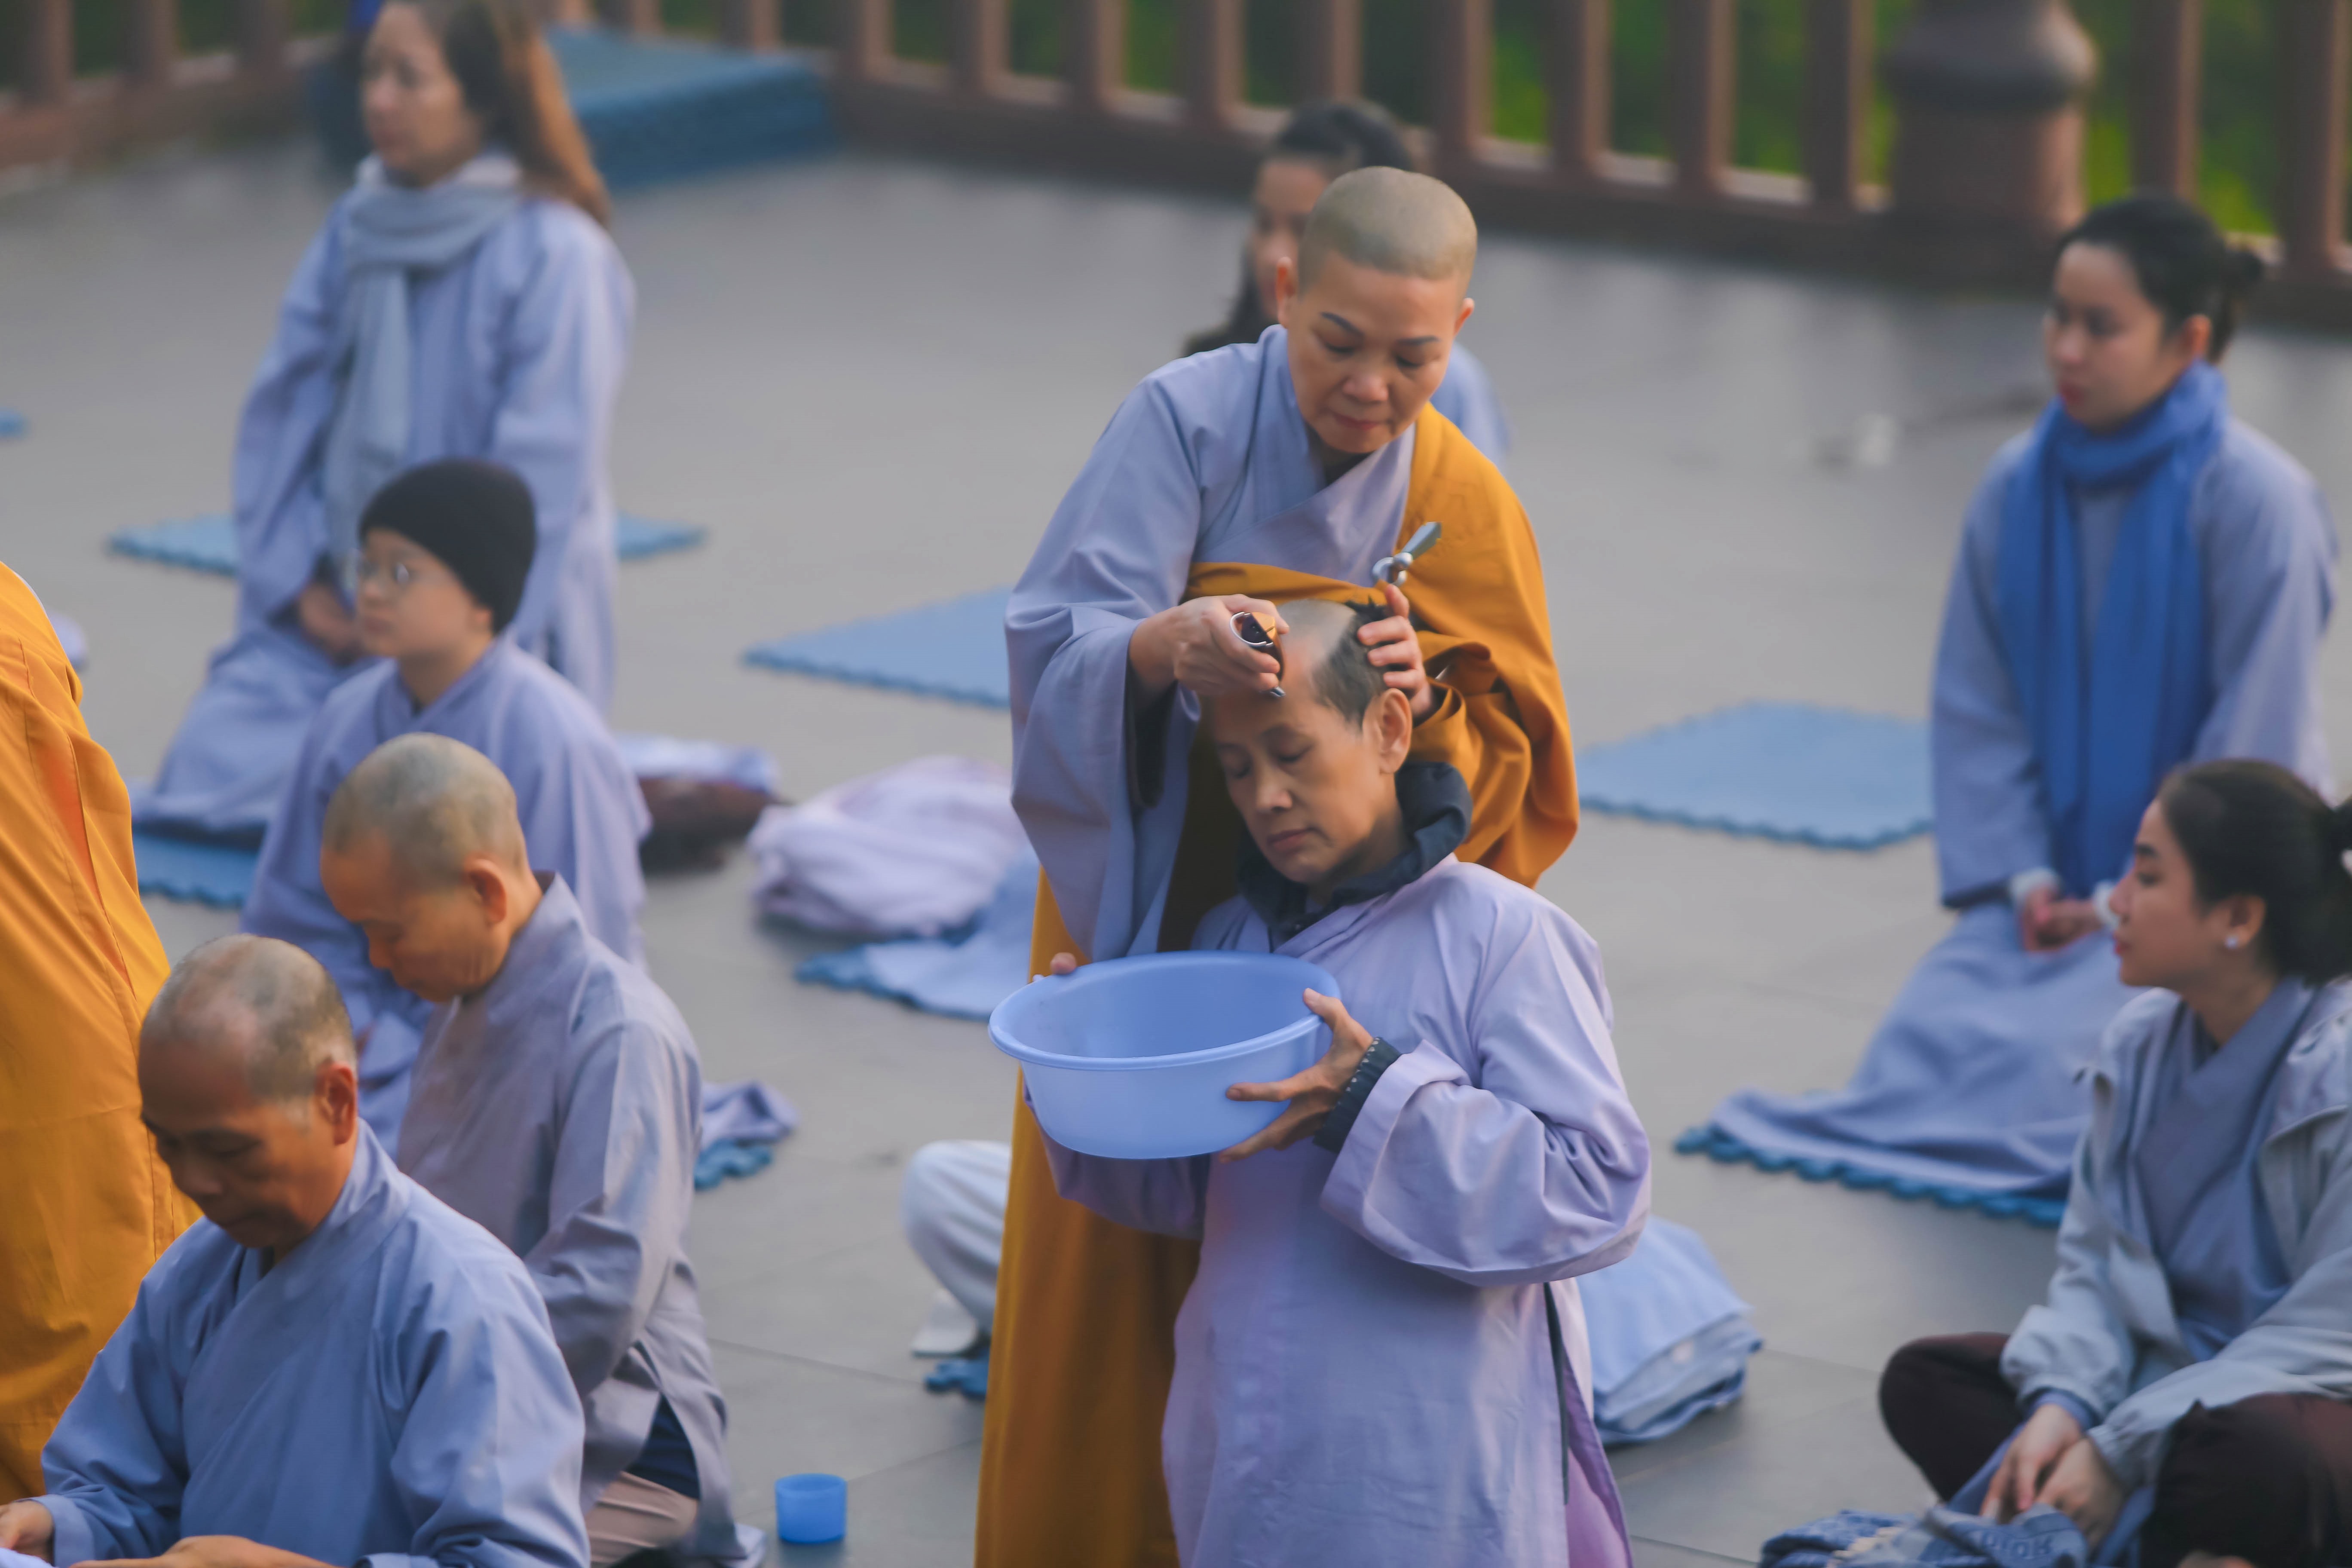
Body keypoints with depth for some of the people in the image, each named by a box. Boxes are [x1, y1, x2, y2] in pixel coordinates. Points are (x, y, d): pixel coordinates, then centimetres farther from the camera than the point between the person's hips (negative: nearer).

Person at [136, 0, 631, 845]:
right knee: (214, 764, -11)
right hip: (336, 609, 5)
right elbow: (283, 411, 8)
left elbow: (543, 475, -14)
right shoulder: (357, 230, 6)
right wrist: (300, 583, -3)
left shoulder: (558, 256, -12)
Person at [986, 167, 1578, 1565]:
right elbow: (1060, 645, -21)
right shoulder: (1189, 421, -11)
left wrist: (1427, 709, -26)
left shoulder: (1466, 506, -3)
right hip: (1146, 917, -1)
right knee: (1113, 1299, 2)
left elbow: (1514, 780, -5)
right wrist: (1164, 647, -43)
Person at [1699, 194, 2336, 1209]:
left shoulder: (2256, 502, -15)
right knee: (1928, 1036, -18)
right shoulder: (2021, 488, 1)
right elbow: (1977, 709, 6)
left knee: (2056, 1058, -29)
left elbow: (2256, 743, -13)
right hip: (2061, 878, 5)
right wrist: (2025, 879, -7)